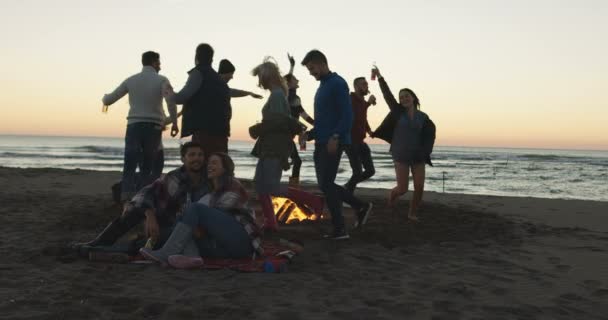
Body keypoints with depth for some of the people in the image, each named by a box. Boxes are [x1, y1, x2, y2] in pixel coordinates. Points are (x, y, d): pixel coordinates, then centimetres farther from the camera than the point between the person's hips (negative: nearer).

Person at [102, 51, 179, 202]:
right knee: (147, 168, 8)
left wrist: (105, 97, 35)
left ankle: (127, 199, -17)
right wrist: (174, 123, -8)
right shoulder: (161, 80, 0)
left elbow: (108, 100, 12)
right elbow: (171, 101, -17)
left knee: (129, 166, -2)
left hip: (134, 126, 2)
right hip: (153, 127, -1)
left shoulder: (131, 80, 8)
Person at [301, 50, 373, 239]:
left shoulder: (337, 84, -9)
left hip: (333, 143, -9)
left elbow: (347, 115, -17)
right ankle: (361, 207, 22)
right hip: (321, 143, 9)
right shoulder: (322, 86, 18)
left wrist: (335, 137, -24)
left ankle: (339, 230, 1)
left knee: (326, 184, -8)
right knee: (326, 185, 11)